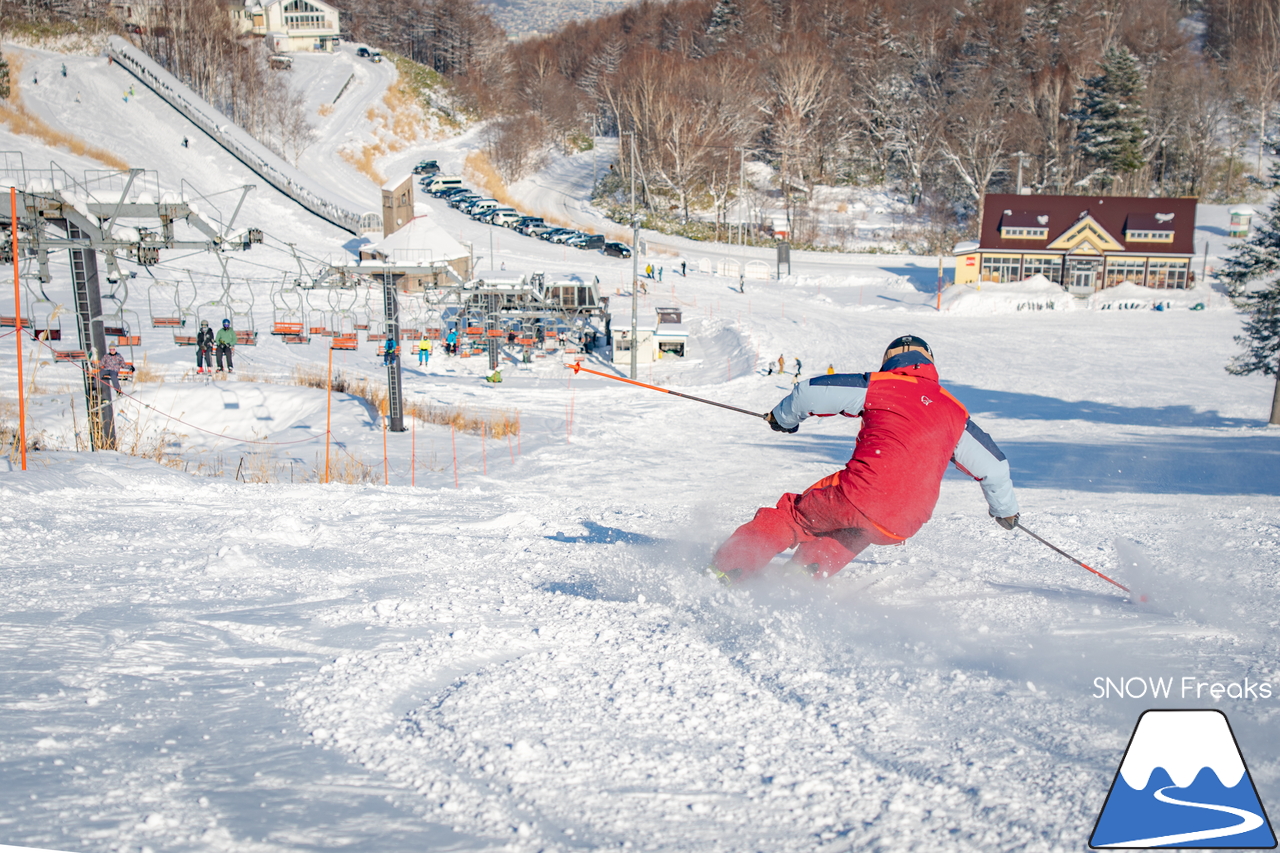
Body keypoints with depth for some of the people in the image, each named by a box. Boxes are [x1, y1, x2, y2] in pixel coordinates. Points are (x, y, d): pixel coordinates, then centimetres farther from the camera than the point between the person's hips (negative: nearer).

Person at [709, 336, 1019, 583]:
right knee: (852, 533, 33)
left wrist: (784, 417, 32)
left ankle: (726, 567, 13)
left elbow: (810, 392, 10)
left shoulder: (877, 386, 9)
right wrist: (1005, 508, 43)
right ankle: (805, 574, 17)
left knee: (795, 515, 17)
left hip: (861, 494, -3)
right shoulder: (955, 414, 19)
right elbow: (994, 466, 25)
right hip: (903, 525, 3)